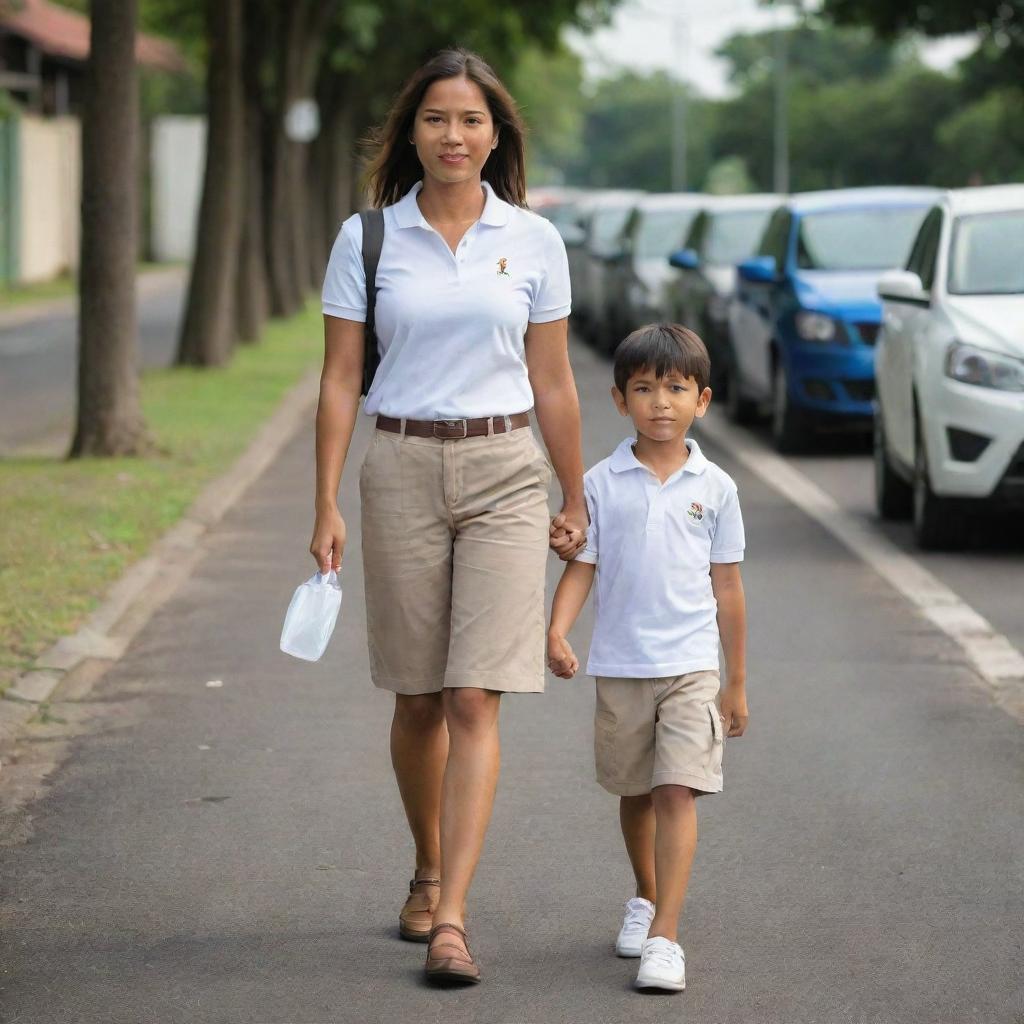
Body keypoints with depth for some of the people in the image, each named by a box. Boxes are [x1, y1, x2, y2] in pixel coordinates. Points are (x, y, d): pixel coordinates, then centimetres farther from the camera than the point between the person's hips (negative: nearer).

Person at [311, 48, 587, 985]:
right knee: (418, 698, 9)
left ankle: (450, 918, -14)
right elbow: (341, 380, 2)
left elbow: (552, 383, 9)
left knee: (475, 700, -10)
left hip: (504, 470, -1)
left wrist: (575, 500, 12)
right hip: (401, 470, 1)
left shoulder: (533, 240, 3)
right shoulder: (367, 238, 2)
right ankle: (428, 873, 30)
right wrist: (327, 506, -3)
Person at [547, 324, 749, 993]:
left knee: (677, 793, -12)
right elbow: (581, 568, 1)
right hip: (620, 667, 2)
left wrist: (737, 682, 8)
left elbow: (727, 587, 6)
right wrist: (557, 632, -18)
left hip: (690, 666, -2)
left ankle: (664, 938, -15)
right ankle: (646, 898, 39)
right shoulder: (602, 484, -1)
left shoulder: (714, 488, 0)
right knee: (635, 794, 16)